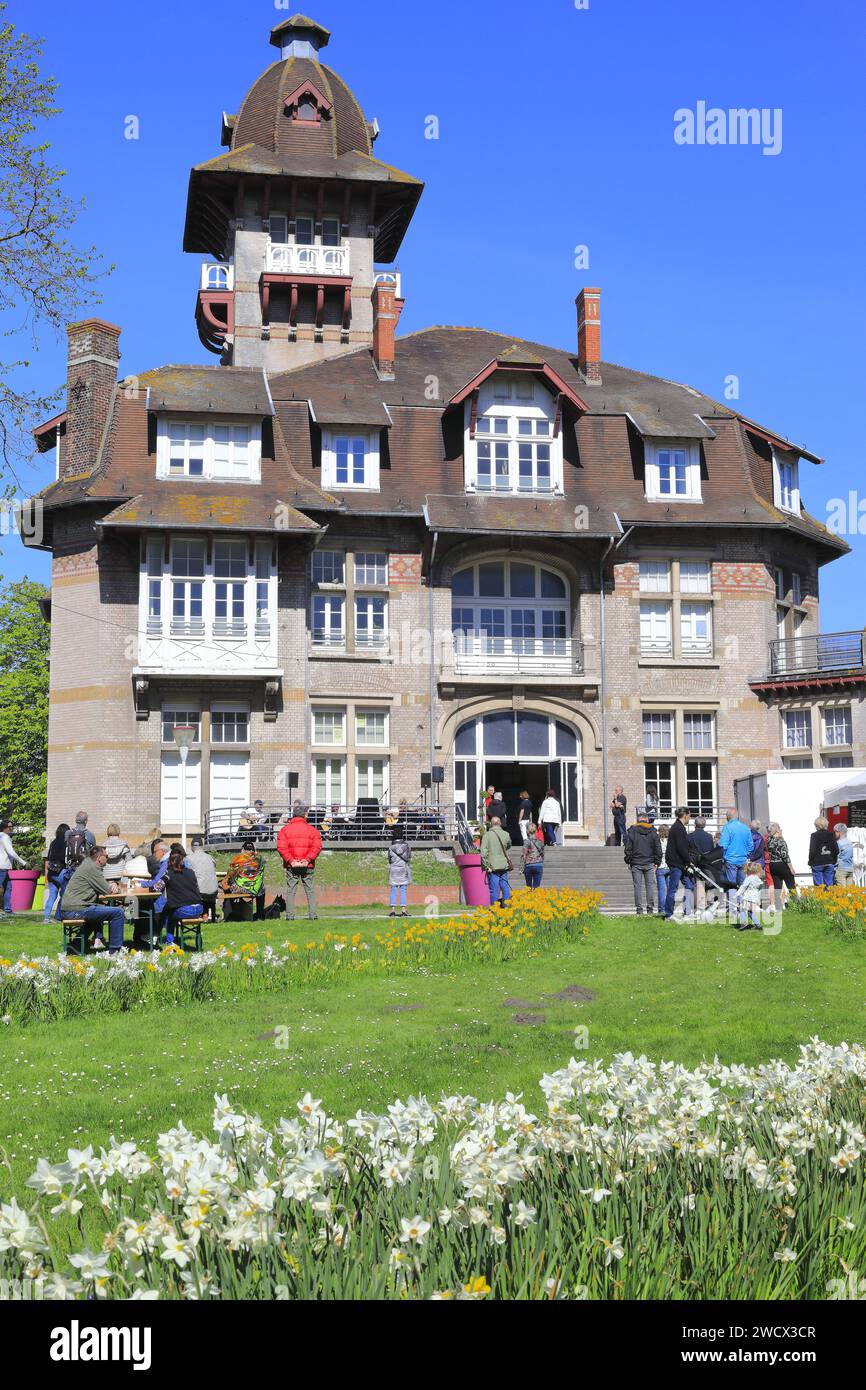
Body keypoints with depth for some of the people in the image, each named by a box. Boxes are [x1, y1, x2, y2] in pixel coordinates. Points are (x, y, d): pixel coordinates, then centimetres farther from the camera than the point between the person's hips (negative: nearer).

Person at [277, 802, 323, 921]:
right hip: (308, 866, 0)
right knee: (310, 890, 7)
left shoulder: (285, 829, 1)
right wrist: (308, 859, -9)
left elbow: (281, 847, -9)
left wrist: (290, 860, -9)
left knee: (290, 891, 5)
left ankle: (289, 915, 2)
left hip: (291, 866, 0)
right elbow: (317, 847, -9)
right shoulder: (311, 829, 0)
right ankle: (313, 915, 6)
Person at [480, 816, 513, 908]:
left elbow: (483, 852, -11)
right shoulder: (506, 834, 3)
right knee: (505, 887, 10)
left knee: (494, 889, 0)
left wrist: (486, 866, -6)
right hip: (504, 866, 2)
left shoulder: (487, 835, -5)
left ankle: (494, 907, 1)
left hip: (493, 866, -2)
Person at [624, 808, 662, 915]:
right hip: (649, 863, 1)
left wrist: (628, 861, 6)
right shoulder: (653, 831, 2)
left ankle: (639, 909, 0)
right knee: (650, 886, 5)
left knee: (638, 886, 1)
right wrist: (657, 862, 11)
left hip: (636, 863, -1)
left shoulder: (632, 830, -2)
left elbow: (628, 847, -2)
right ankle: (650, 909, 4)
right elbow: (658, 848, 4)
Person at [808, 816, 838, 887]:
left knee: (819, 885, -3)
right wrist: (833, 861, 16)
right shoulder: (831, 835, 4)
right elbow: (836, 850, 5)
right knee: (829, 884, 8)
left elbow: (812, 851, -10)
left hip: (817, 864, -4)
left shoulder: (814, 836, -9)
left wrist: (810, 863, 2)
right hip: (829, 864, 4)